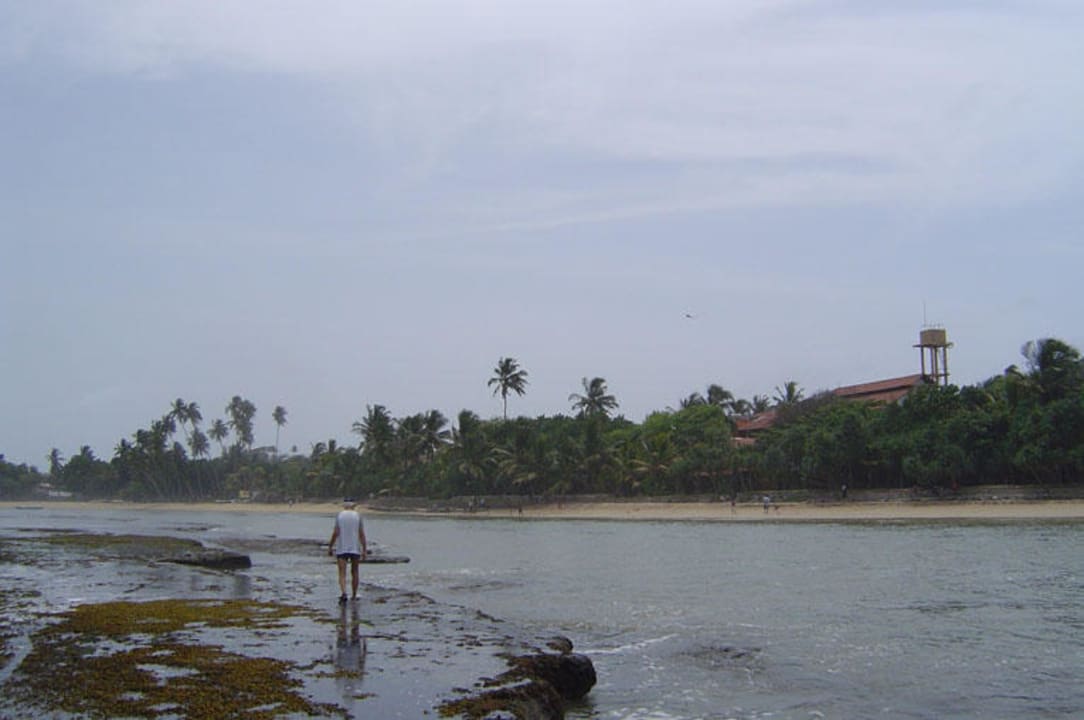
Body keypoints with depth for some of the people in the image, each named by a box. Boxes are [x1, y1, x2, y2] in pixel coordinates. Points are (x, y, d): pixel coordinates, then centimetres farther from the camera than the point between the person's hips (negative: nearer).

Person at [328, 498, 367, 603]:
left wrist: (330, 547, 4)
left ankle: (343, 593, -26)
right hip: (355, 548, 1)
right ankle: (354, 596, 21)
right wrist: (364, 550, 0)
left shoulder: (339, 515, -1)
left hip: (341, 549, -1)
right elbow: (361, 534, -3)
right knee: (354, 572, 14)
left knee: (342, 573, -5)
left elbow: (335, 533, -5)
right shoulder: (358, 516, -1)